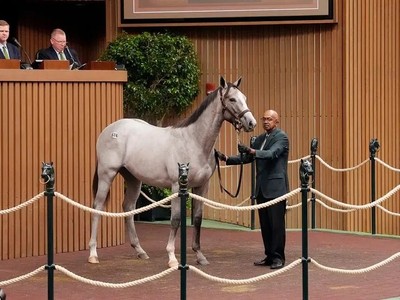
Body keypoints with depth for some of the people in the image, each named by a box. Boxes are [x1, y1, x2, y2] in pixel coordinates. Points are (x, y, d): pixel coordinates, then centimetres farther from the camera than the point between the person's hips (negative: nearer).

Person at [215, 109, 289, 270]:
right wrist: (226, 158, 3)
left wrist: (252, 151, -37)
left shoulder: (281, 137, -6)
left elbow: (272, 153, -23)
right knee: (265, 224, 10)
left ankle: (278, 257, 0)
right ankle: (269, 255, 16)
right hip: (262, 188, 8)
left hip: (276, 187, -8)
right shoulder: (259, 139, 17)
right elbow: (246, 158, 16)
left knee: (277, 224, -5)